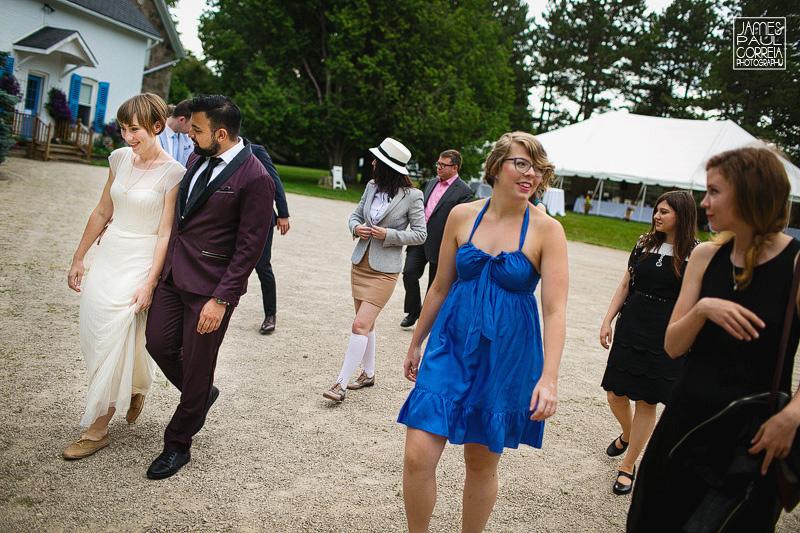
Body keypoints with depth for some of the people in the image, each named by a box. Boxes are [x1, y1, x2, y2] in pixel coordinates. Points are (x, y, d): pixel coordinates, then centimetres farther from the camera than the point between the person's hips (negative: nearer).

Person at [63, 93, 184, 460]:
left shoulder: (172, 173, -13)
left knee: (115, 340, -2)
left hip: (140, 262, -6)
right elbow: (102, 213, 13)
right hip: (108, 255, 7)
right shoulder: (119, 159, 5)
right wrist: (78, 259, 16)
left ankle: (97, 429, 14)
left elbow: (166, 234, -14)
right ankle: (136, 388, 39)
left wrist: (149, 284, -17)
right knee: (93, 336, 11)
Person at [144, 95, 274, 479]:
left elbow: (249, 247, -17)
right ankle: (202, 395, 40)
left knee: (197, 366, 6)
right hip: (174, 273, 7)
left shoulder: (254, 178, -17)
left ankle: (177, 446, 25)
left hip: (211, 286, -7)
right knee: (159, 343, 12)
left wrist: (221, 299, -18)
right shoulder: (197, 159, 7)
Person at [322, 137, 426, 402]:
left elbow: (420, 235, -5)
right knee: (366, 323, 15)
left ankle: (341, 382, -6)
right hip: (361, 262, 6)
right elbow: (356, 214, 18)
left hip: (384, 270, -6)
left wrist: (388, 235, -17)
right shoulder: (372, 187, 7)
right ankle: (368, 373, 30)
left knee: (361, 324, -11)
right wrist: (356, 228, -6)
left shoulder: (412, 196, -9)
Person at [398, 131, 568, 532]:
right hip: (451, 347, 2)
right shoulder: (462, 216, 0)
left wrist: (548, 378, -23)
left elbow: (555, 311, -12)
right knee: (417, 456, -5)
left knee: (482, 463, 11)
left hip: (507, 357, -2)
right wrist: (415, 344, 15)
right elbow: (440, 288, 9)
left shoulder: (547, 230, -8)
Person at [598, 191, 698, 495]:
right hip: (630, 328, 4)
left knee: (647, 402, 3)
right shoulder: (645, 244, 7)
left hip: (666, 337, -4)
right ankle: (627, 435, 40)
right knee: (615, 393, 7)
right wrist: (607, 321, 6)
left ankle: (628, 465, 19)